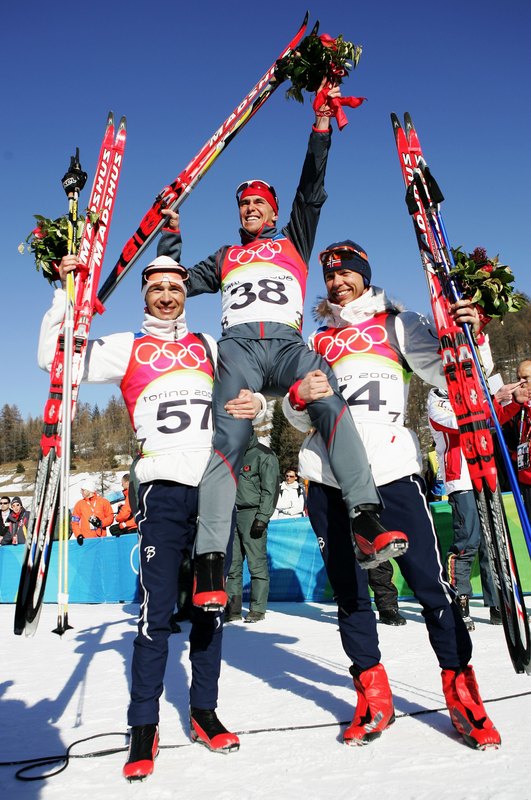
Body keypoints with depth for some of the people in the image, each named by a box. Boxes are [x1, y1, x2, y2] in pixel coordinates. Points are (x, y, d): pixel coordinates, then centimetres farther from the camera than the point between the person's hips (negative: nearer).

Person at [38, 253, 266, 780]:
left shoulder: (209, 347, 17)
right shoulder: (127, 347, 9)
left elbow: (239, 393, 22)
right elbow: (54, 357, 3)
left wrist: (254, 402, -1)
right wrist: (66, 292, -3)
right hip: (163, 486, -3)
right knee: (156, 611, -4)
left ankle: (204, 712, 26)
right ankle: (143, 728, 14)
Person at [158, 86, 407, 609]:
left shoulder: (293, 242, 32)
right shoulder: (225, 258, 35)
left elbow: (312, 189, 25)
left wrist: (321, 125, 24)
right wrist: (170, 235, 32)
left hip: (288, 343, 0)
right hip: (239, 345, 1)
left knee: (330, 403, -31)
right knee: (228, 439, -22)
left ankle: (367, 524, -38)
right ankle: (210, 564, -28)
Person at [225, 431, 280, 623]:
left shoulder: (264, 455, -3)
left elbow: (270, 490, -9)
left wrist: (262, 518, -15)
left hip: (252, 514, -7)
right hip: (232, 513, 7)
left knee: (257, 563, -2)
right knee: (232, 564, 7)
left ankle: (258, 609, 8)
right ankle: (233, 608, 15)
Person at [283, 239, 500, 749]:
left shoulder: (398, 324, 12)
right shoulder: (316, 339, 18)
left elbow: (449, 376, 4)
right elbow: (299, 418, 14)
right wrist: (298, 397, -8)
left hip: (391, 469, -2)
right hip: (327, 475, 3)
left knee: (429, 583, -3)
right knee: (348, 590, 7)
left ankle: (461, 692, 16)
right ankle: (373, 696, 23)